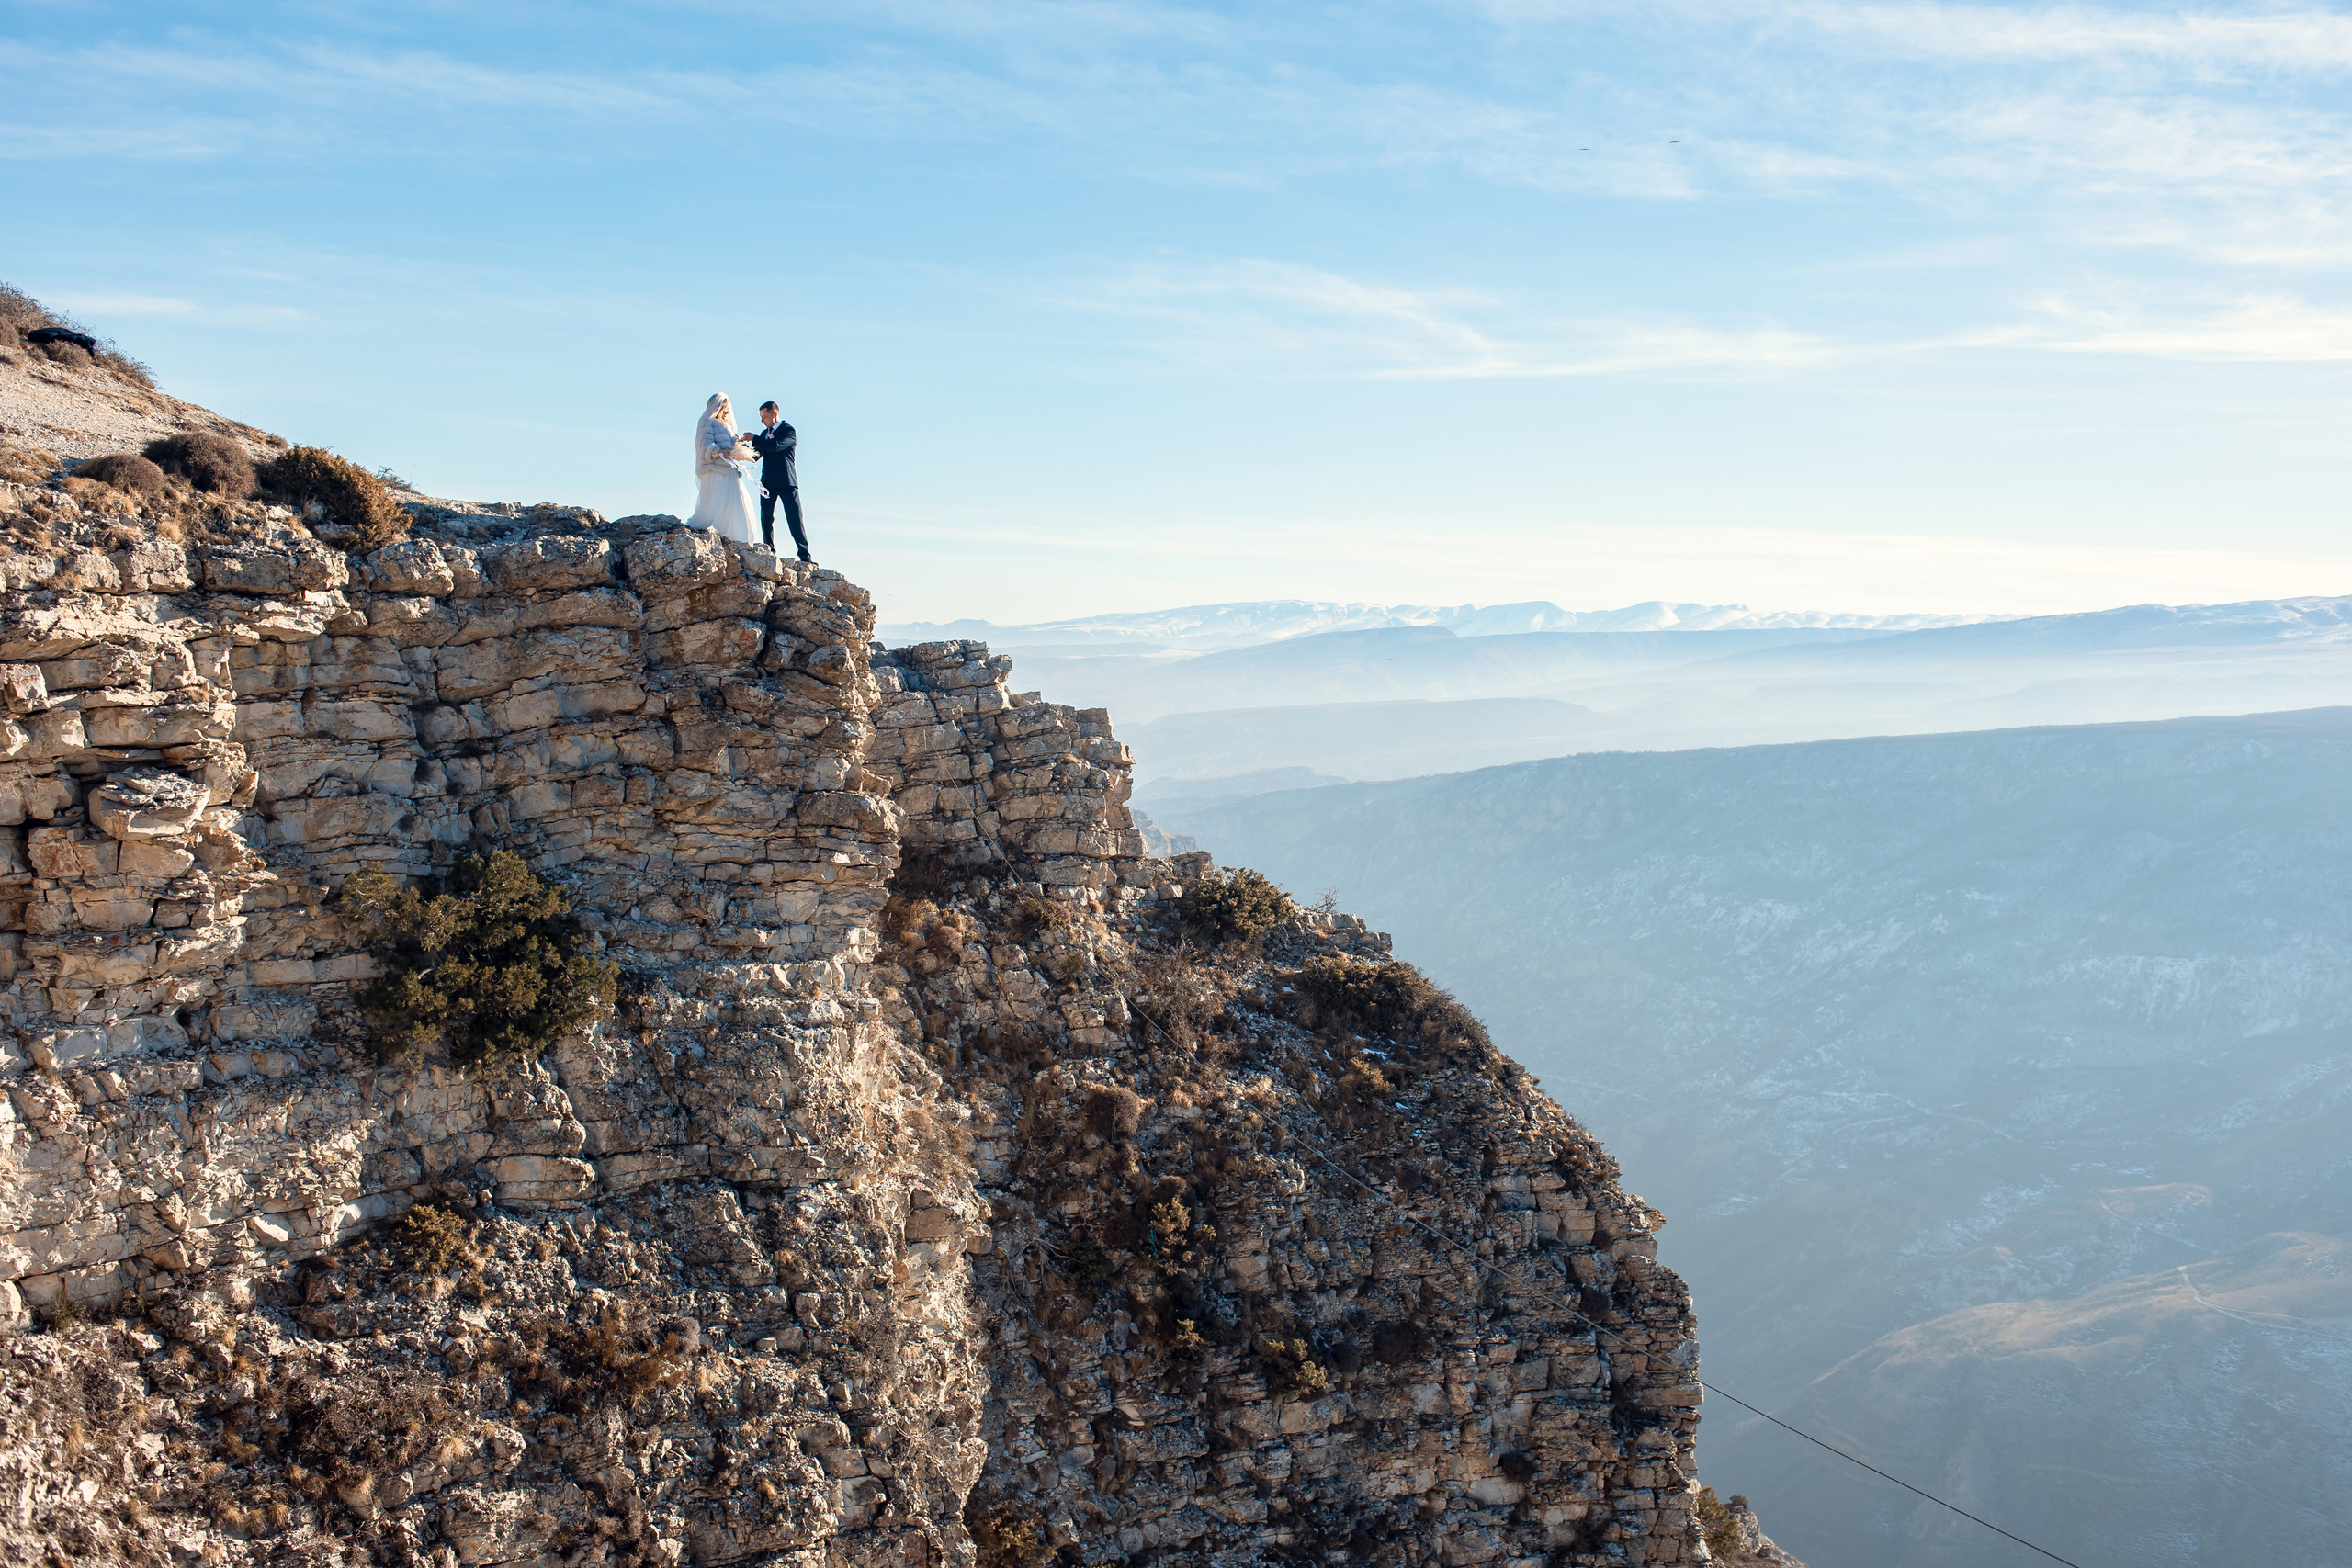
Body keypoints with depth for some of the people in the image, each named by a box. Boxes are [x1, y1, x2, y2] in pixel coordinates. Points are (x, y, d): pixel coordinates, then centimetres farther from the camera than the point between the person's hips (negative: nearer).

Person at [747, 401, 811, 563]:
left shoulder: (788, 430, -4)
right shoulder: (765, 433, 19)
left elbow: (776, 446, -21)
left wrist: (754, 439, -16)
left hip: (786, 482, -7)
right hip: (768, 482, 7)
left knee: (795, 519, -7)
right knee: (766, 519, 1)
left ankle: (804, 555, -6)